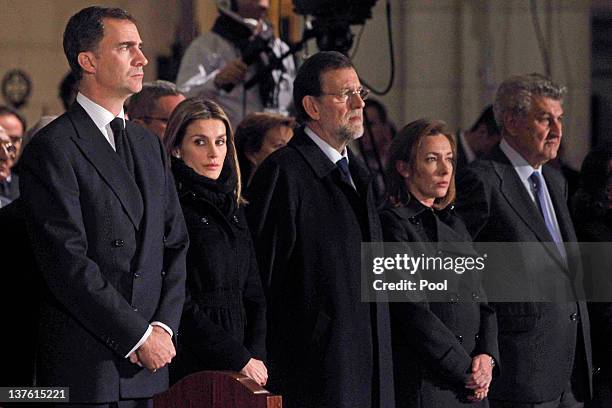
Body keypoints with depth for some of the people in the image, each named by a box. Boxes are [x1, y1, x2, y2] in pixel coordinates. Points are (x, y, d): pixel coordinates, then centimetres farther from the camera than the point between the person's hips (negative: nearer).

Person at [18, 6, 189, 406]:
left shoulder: (149, 145, 17)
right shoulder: (53, 148, -8)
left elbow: (176, 245, 15)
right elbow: (68, 263, -14)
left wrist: (164, 326, -1)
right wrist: (138, 336, -14)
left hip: (147, 362, 7)